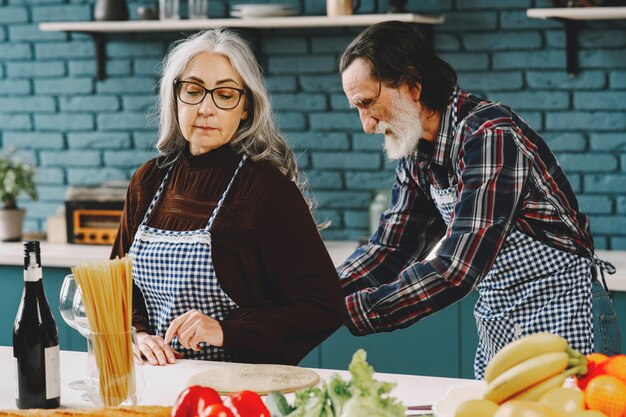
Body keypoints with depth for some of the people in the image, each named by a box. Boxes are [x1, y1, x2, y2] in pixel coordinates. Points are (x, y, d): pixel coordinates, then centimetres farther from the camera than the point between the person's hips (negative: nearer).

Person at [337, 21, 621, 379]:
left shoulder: (489, 136, -24)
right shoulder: (417, 154, 3)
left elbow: (456, 271, -30)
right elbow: (390, 248, 8)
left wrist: (347, 311, -30)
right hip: (497, 326, 8)